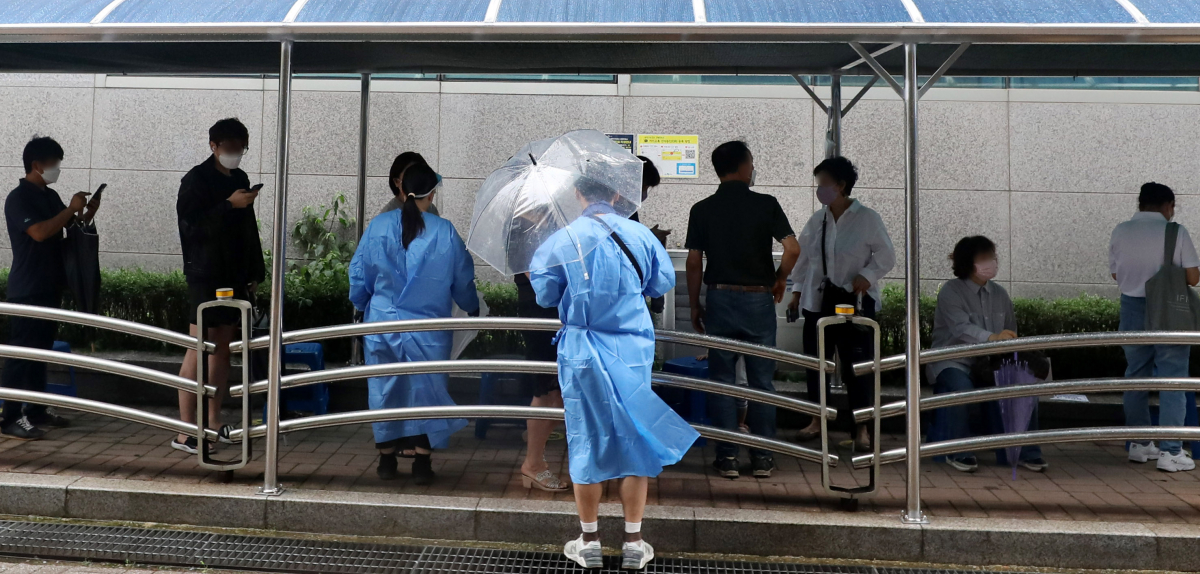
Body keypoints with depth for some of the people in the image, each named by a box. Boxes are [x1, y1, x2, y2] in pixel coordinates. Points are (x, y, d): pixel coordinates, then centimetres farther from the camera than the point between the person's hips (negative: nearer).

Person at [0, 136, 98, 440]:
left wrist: (88, 213, 3)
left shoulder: (50, 196, 14)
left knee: (41, 350, 13)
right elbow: (39, 232, -24)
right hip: (27, 289, -9)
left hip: (50, 286, 9)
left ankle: (37, 410, 21)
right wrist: (71, 209, -18)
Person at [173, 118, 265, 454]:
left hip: (234, 277, 7)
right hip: (205, 276, -7)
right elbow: (191, 225, -17)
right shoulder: (196, 180, -6)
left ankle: (213, 422, 18)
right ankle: (185, 432, -5)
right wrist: (229, 205, -21)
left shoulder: (240, 179, 13)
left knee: (223, 349, 10)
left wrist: (254, 273, 14)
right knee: (199, 350, -8)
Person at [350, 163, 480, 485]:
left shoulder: (379, 226, -6)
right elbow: (463, 279, 2)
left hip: (383, 324, 1)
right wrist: (473, 309, 21)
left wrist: (360, 306, 22)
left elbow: (359, 273, 3)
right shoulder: (445, 232, -8)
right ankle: (422, 463, 9)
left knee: (384, 388, 13)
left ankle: (387, 459, 20)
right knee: (426, 390, 9)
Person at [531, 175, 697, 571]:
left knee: (587, 442, 9)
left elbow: (545, 294, -2)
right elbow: (663, 283, 7)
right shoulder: (641, 235, -3)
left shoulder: (562, 240, -8)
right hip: (633, 352, 1)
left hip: (582, 355, -1)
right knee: (635, 439, 10)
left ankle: (589, 542, 17)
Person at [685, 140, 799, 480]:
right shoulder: (766, 204, -4)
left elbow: (694, 261, -1)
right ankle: (762, 457, 11)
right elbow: (792, 249, -11)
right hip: (758, 299, -1)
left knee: (722, 380, 6)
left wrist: (694, 305, 8)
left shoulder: (702, 210, 0)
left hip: (720, 299, 1)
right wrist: (779, 280, 6)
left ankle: (727, 457, 6)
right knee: (761, 381, 8)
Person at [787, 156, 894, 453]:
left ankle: (862, 428, 7)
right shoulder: (816, 220, 8)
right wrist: (797, 291, 11)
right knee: (815, 359, 9)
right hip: (819, 298, 5)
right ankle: (817, 419, 24)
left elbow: (886, 256, -3)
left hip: (855, 299, -5)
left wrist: (867, 275, -18)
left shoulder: (867, 218, -5)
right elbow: (803, 258, 14)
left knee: (857, 362, -3)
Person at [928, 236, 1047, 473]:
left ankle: (1027, 452, -8)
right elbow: (961, 328, -25)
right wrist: (991, 337, -42)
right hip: (954, 362, -5)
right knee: (961, 389, -36)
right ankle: (958, 453, -19)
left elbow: (1011, 332, 20)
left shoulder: (999, 293, 14)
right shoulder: (951, 292, -7)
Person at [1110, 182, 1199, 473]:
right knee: (1172, 379, 1)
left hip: (1133, 308, 4)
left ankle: (1139, 444, 23)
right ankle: (1170, 451, -2)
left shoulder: (1121, 232, 0)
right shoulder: (1176, 232, -10)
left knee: (1136, 375, 15)